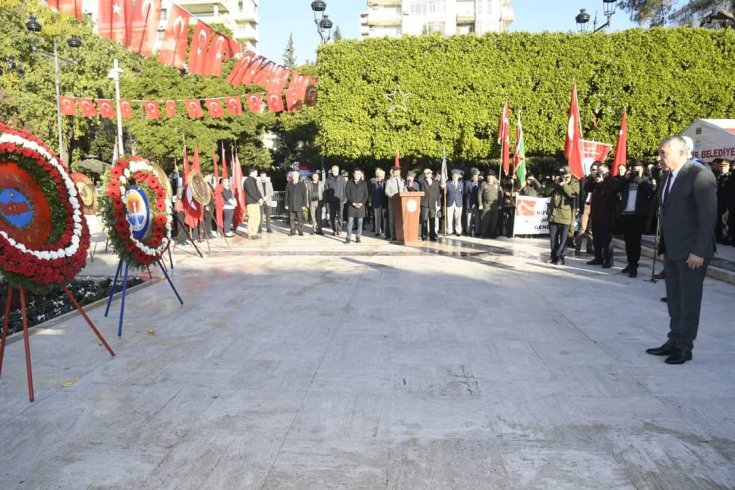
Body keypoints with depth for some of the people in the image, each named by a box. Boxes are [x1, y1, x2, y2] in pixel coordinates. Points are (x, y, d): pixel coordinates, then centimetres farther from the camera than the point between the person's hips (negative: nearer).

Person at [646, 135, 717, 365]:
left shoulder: (700, 176, -15)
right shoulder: (668, 177, 11)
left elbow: (709, 217, -18)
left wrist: (699, 251, -20)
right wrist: (664, 246, 10)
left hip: (691, 252, -8)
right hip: (671, 250, 8)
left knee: (689, 300, 3)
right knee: (674, 300, 15)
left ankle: (684, 347, 13)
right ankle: (674, 341, 25)